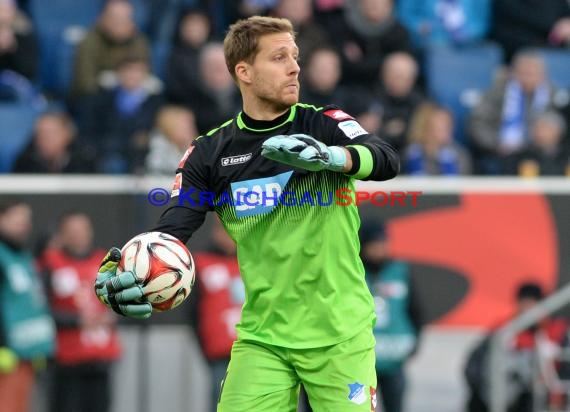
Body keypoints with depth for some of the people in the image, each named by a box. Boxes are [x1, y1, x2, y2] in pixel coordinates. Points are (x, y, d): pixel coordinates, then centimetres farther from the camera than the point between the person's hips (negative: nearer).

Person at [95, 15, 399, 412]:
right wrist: (119, 276, -26)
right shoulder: (210, 152, 2)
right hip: (262, 338, 1)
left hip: (341, 335, -1)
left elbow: (387, 160, -21)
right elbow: (170, 231, -5)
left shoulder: (324, 125, -3)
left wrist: (327, 156, -43)